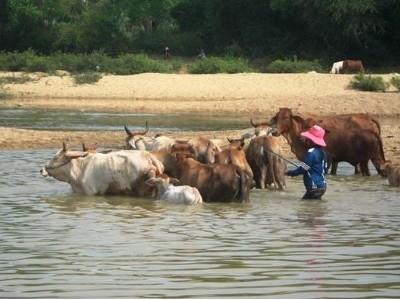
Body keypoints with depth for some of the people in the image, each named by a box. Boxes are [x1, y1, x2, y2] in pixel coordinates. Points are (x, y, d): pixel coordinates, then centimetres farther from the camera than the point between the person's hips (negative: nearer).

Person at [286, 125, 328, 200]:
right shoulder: (322, 152, 10)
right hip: (322, 185, 9)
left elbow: (303, 169, -14)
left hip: (314, 187, -9)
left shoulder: (311, 152, -17)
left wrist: (291, 173, 1)